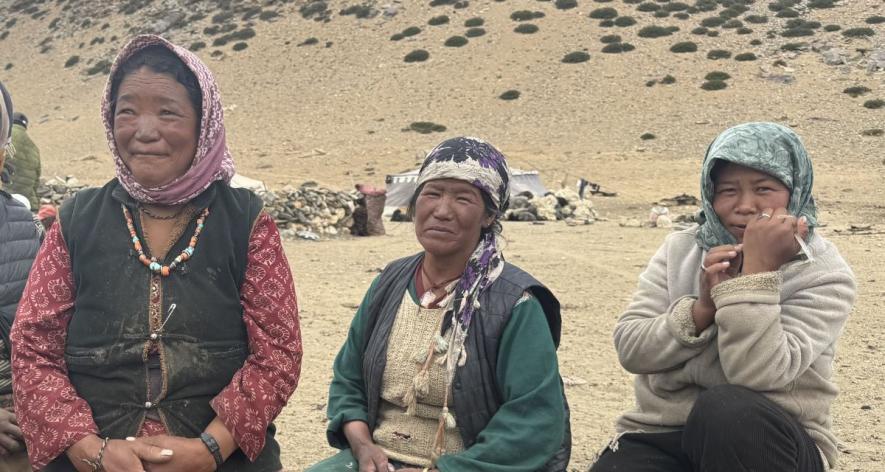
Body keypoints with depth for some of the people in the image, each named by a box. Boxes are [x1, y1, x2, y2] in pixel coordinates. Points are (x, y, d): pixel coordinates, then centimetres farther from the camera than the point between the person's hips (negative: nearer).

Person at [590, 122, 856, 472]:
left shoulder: (824, 274, -7)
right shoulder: (681, 248, 5)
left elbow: (757, 375, -21)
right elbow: (630, 349, -5)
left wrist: (758, 267, -23)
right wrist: (703, 307, -18)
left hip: (764, 440, -2)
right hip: (661, 437, 2)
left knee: (726, 407, -33)